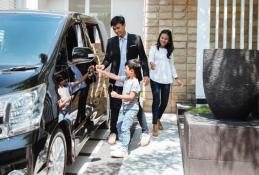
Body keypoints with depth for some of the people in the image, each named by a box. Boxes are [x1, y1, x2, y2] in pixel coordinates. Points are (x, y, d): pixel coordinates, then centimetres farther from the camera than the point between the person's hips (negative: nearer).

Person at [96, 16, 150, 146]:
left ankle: (145, 132, 17)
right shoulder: (111, 41, 5)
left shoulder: (135, 39, 0)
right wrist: (103, 65, -14)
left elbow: (143, 58, 1)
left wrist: (146, 74, -4)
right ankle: (113, 132, 23)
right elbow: (108, 58, 8)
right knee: (114, 107, 9)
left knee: (137, 106, 7)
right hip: (116, 81, 2)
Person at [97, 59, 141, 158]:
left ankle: (124, 150, -11)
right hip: (124, 107, 10)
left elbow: (131, 97, -27)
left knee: (125, 128, -14)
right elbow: (114, 77, 10)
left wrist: (118, 96, -31)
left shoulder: (135, 83, -21)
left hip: (131, 108, -10)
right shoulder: (126, 79, 4)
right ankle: (121, 143, 37)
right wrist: (101, 71, 8)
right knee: (119, 125, 20)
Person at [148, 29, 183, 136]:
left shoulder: (169, 51, 14)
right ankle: (154, 126, -7)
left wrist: (176, 78, 14)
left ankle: (158, 119, 33)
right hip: (155, 79, -4)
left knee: (164, 102, 7)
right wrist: (151, 63, -39)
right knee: (156, 101, -11)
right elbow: (150, 58, -15)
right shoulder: (154, 48, 1)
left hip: (166, 80, 4)